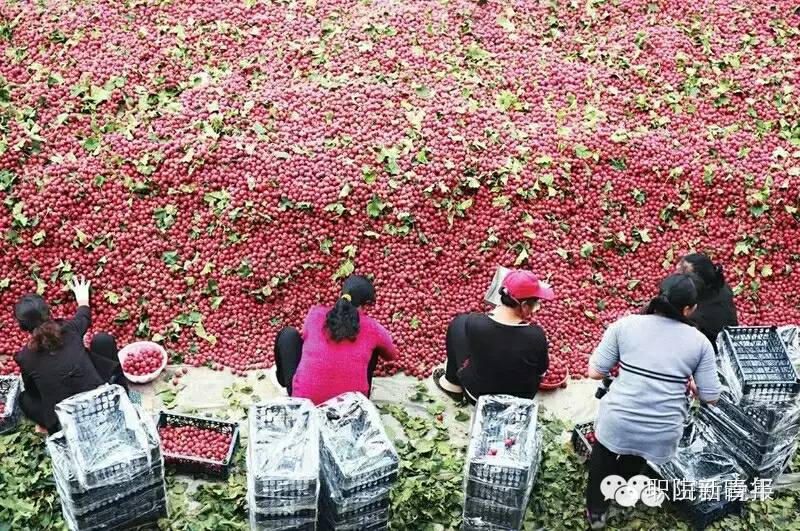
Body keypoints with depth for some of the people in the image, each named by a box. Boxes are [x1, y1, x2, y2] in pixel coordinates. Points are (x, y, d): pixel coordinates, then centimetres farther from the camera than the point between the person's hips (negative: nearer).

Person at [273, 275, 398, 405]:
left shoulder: (315, 313, -2)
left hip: (303, 400, 0)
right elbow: (391, 355, 21)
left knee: (289, 334, 22)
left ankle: (283, 379, 41)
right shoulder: (372, 328, -1)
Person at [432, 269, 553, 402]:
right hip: (523, 397, 1)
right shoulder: (536, 335, -29)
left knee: (459, 322, 12)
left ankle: (453, 384, 27)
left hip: (478, 394, -1)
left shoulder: (475, 324, -28)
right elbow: (542, 371, -8)